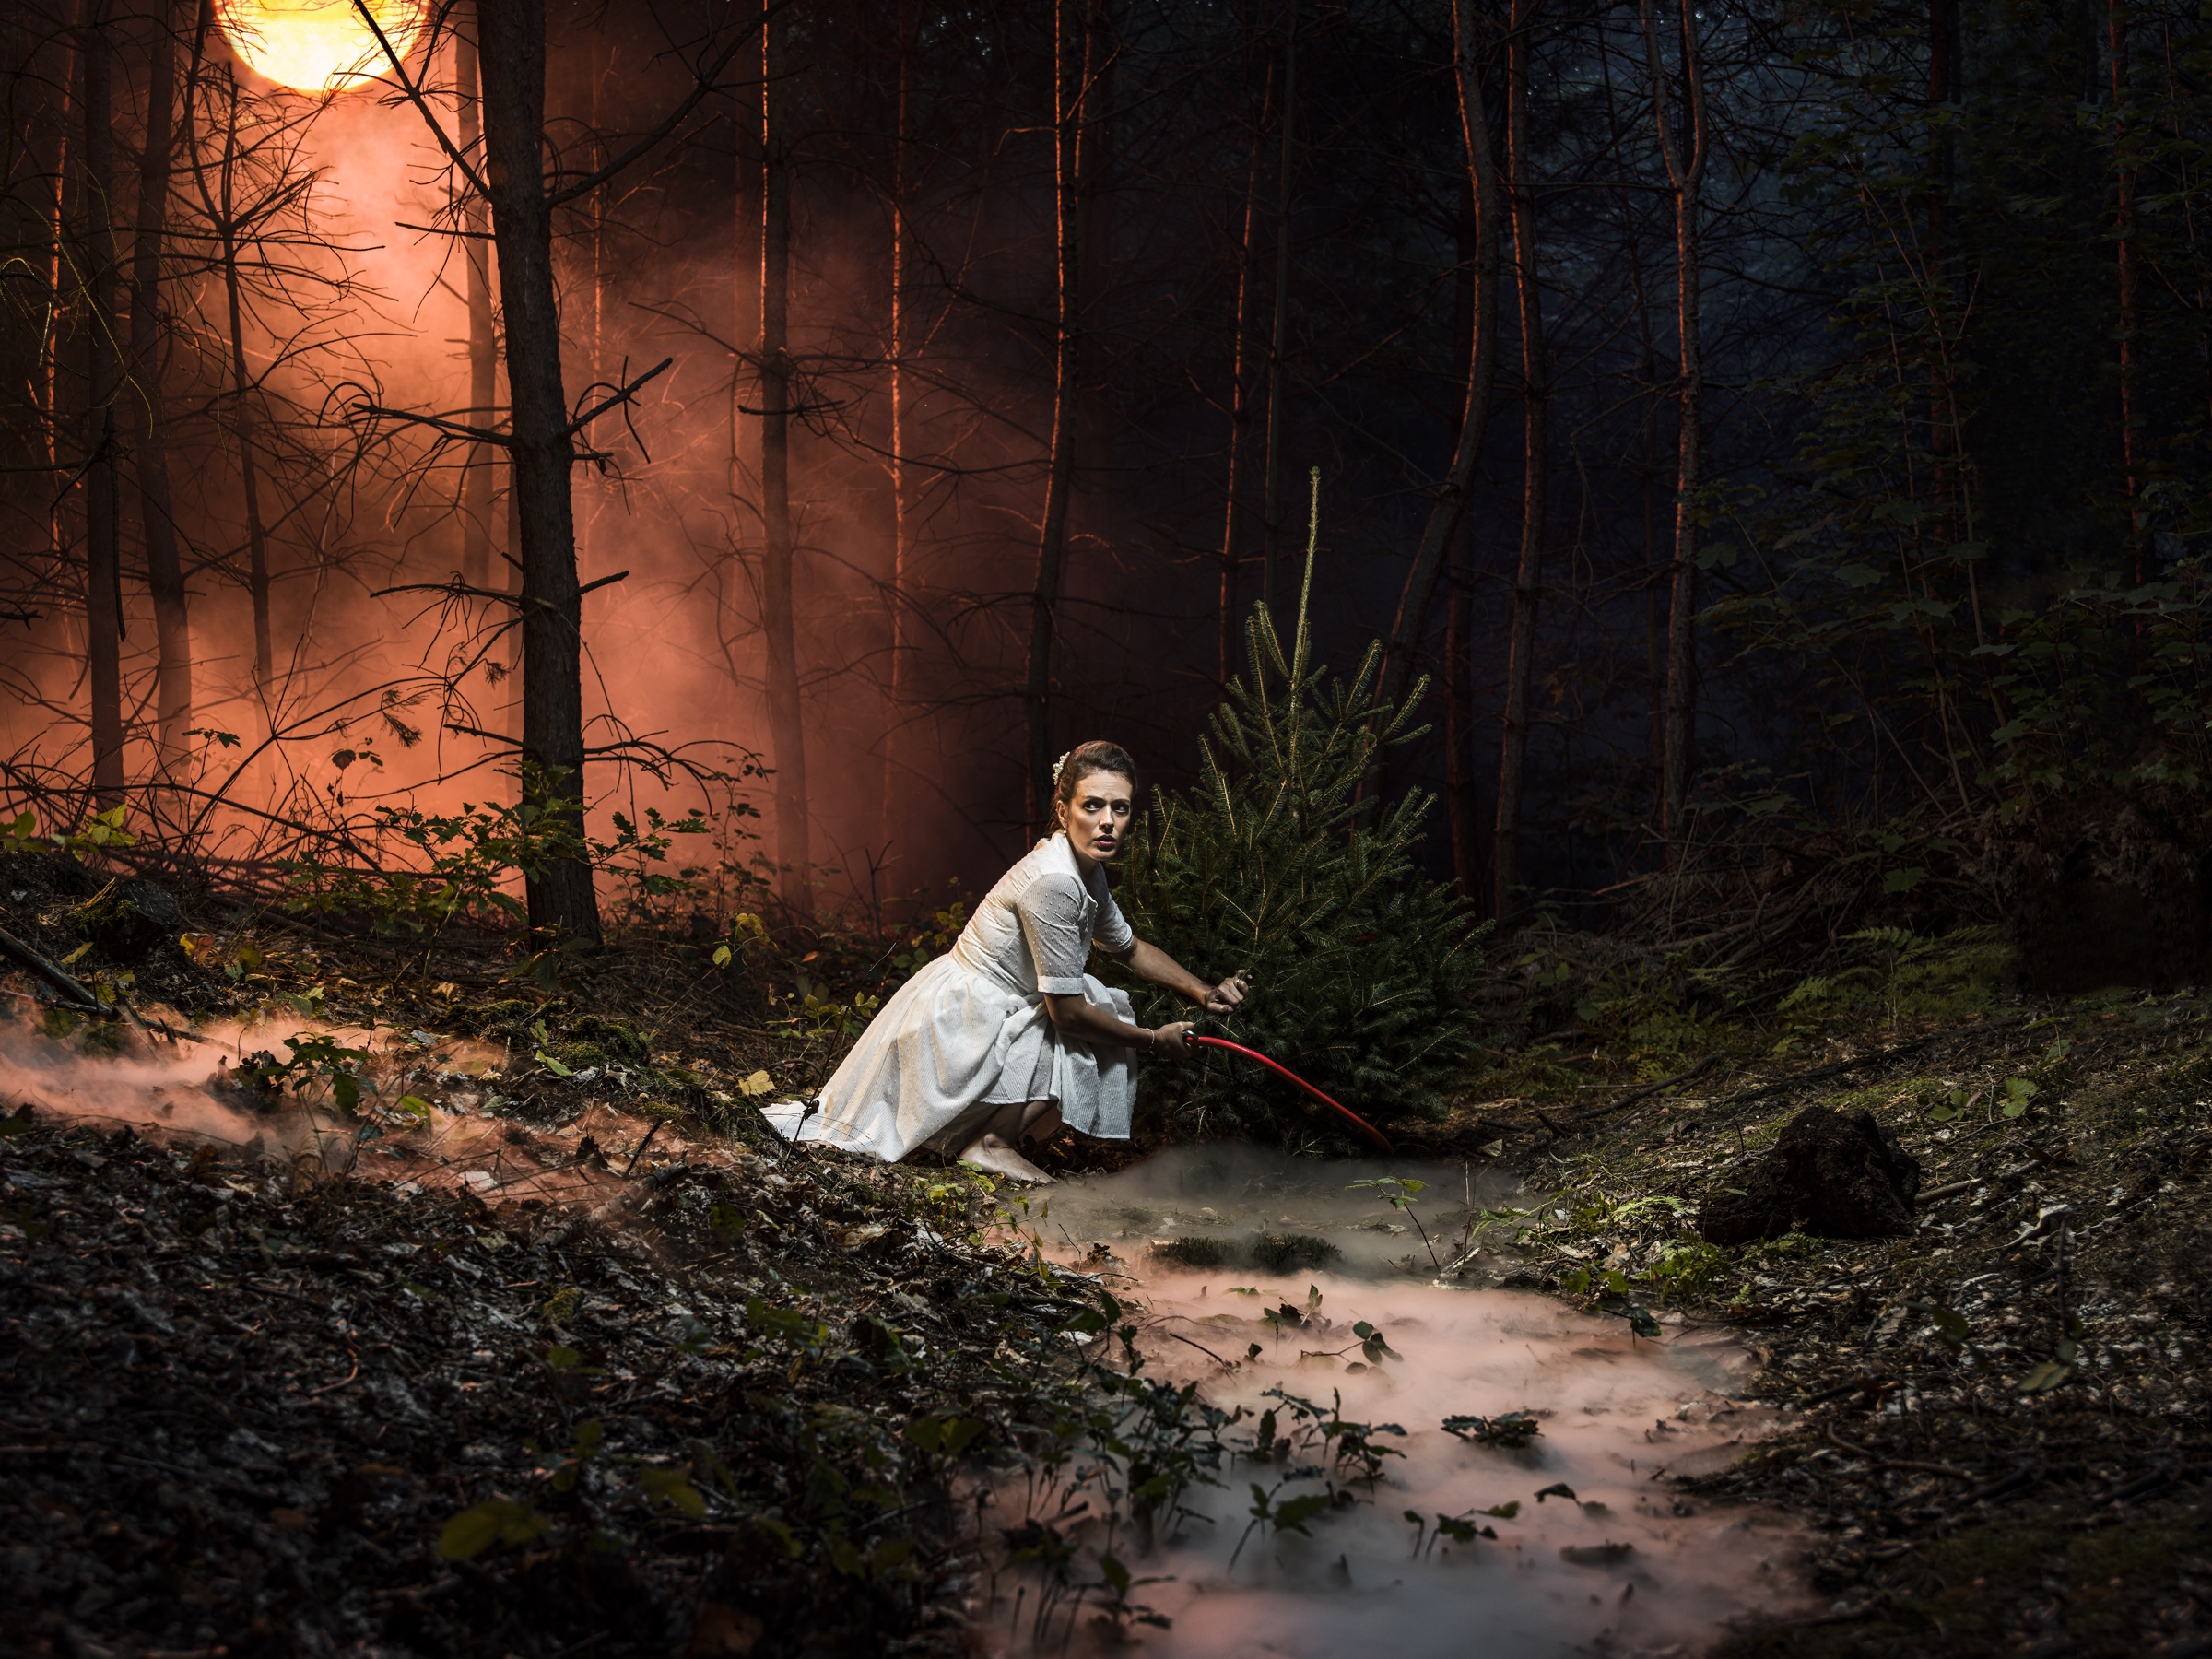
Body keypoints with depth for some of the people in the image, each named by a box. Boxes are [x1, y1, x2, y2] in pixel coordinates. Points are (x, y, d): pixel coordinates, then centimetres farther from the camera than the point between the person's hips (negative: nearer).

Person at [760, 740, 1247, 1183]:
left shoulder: (1087, 871, 2)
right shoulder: (1052, 882, -27)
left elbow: (1130, 948, 21)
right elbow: (1068, 1012, -22)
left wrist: (1203, 992, 8)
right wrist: (1155, 1040, -9)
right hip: (954, 1031, -10)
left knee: (1111, 1010, 11)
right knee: (1097, 1029, -14)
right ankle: (991, 1141, -7)